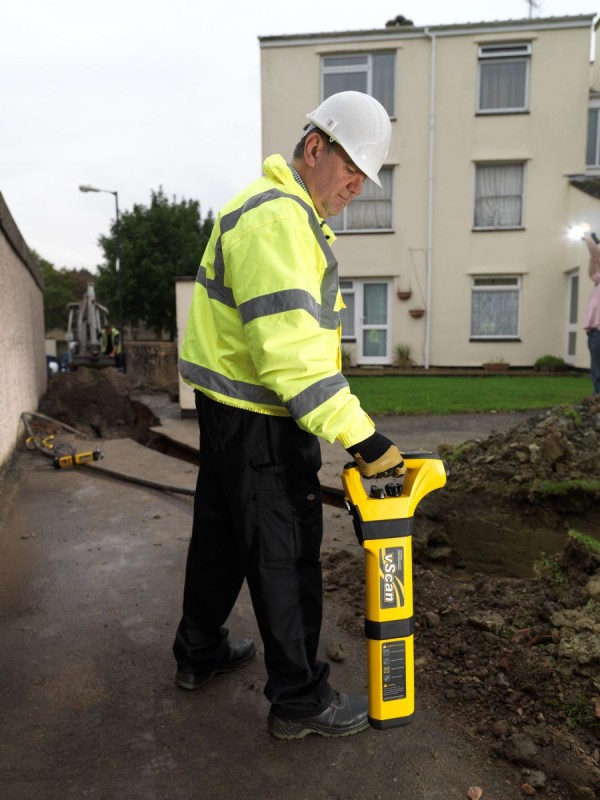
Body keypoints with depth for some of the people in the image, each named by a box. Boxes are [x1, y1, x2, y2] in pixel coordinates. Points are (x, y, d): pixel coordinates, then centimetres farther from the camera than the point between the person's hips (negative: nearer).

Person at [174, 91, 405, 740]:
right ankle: (299, 700, 21)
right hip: (260, 420, -11)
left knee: (220, 534, 21)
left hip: (227, 407, 11)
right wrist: (360, 435, -27)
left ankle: (199, 654, 41)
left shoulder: (285, 211, 18)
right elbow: (289, 351, -29)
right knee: (285, 553, 2)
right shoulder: (278, 218, -19)